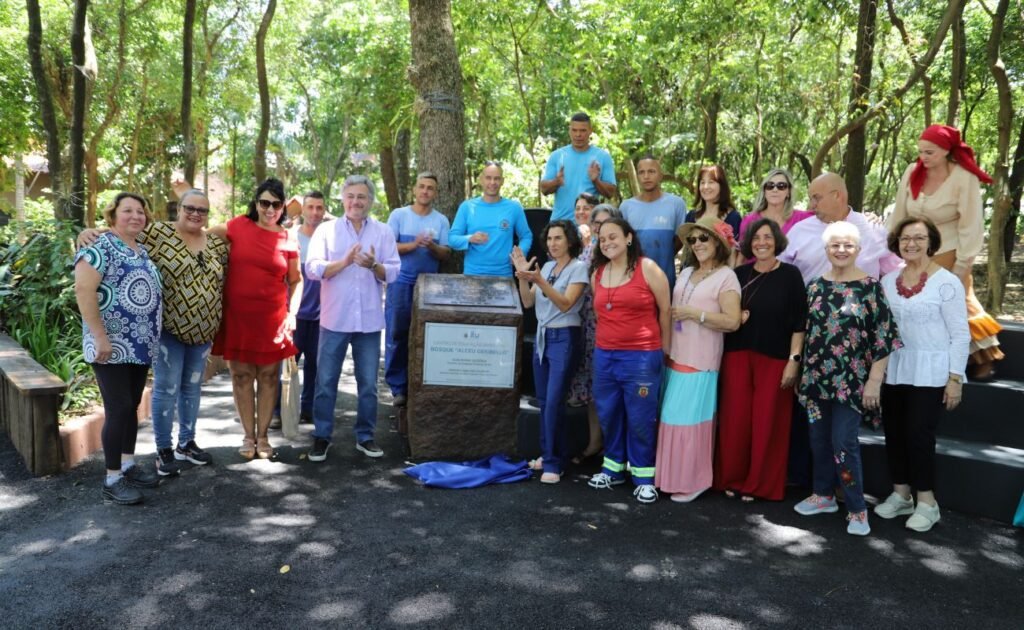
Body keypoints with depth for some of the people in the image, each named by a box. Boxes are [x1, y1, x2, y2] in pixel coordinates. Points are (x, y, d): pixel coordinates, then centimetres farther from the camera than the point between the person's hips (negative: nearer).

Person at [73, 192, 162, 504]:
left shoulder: (144, 251, 14)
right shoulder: (101, 246, -11)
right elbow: (83, 290, -20)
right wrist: (100, 337, -22)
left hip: (141, 345, 8)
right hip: (112, 346, -8)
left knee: (132, 406, 15)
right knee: (118, 409, -6)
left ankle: (128, 465, 27)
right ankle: (112, 480, 4)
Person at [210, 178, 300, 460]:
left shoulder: (288, 240, 1)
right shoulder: (238, 226, 0)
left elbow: (295, 281, 10)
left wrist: (292, 312, 2)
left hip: (272, 319, 0)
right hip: (237, 317, 0)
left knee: (268, 376, 8)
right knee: (241, 376, 7)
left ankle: (262, 436, 21)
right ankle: (248, 436, 21)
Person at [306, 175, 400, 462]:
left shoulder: (384, 232, 5)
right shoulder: (326, 230, 2)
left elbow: (393, 272, -1)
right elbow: (312, 269, -7)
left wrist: (374, 265, -21)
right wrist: (345, 261, -19)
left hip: (369, 320, 1)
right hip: (335, 319, -1)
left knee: (368, 383, 9)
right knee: (326, 382, 5)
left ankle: (365, 436, 22)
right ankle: (322, 436, 18)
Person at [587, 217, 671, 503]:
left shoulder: (647, 268, -6)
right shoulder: (597, 273, 10)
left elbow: (666, 310, -1)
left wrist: (664, 349, 2)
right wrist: (606, 340, 13)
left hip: (641, 356, -5)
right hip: (604, 355, 5)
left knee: (640, 418, 2)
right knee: (608, 415, 13)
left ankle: (643, 476, 15)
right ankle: (614, 467, 30)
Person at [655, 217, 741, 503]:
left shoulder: (725, 276, -8)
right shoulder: (686, 273, 14)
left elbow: (732, 321, -17)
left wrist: (695, 313, -17)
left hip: (700, 362, -7)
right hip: (675, 357, 7)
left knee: (691, 419, -3)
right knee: (672, 417, 10)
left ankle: (693, 480, 9)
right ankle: (673, 475, 21)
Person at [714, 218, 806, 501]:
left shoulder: (790, 275, -2)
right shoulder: (739, 274, 8)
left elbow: (799, 322, -4)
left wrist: (794, 360, -11)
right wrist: (735, 317, -4)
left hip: (775, 358, -3)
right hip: (737, 354, 3)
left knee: (767, 422, 1)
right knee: (735, 419, 2)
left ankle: (759, 484, 15)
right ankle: (732, 479, 17)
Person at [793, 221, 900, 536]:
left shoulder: (870, 286, -7)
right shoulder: (815, 286, 6)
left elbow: (883, 337, -9)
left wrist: (874, 380, -12)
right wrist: (804, 372, 13)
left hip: (851, 380, -5)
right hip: (818, 378, 5)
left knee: (843, 442, -6)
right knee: (819, 438, 12)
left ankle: (857, 509, 8)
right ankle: (823, 495, 29)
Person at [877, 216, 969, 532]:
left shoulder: (947, 282, -8)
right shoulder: (888, 282, 8)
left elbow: (960, 334, -8)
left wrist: (955, 378, -10)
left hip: (929, 373, -5)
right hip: (893, 371, 5)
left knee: (919, 434, -6)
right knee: (894, 433, 9)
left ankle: (927, 502, 10)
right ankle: (900, 495, 24)